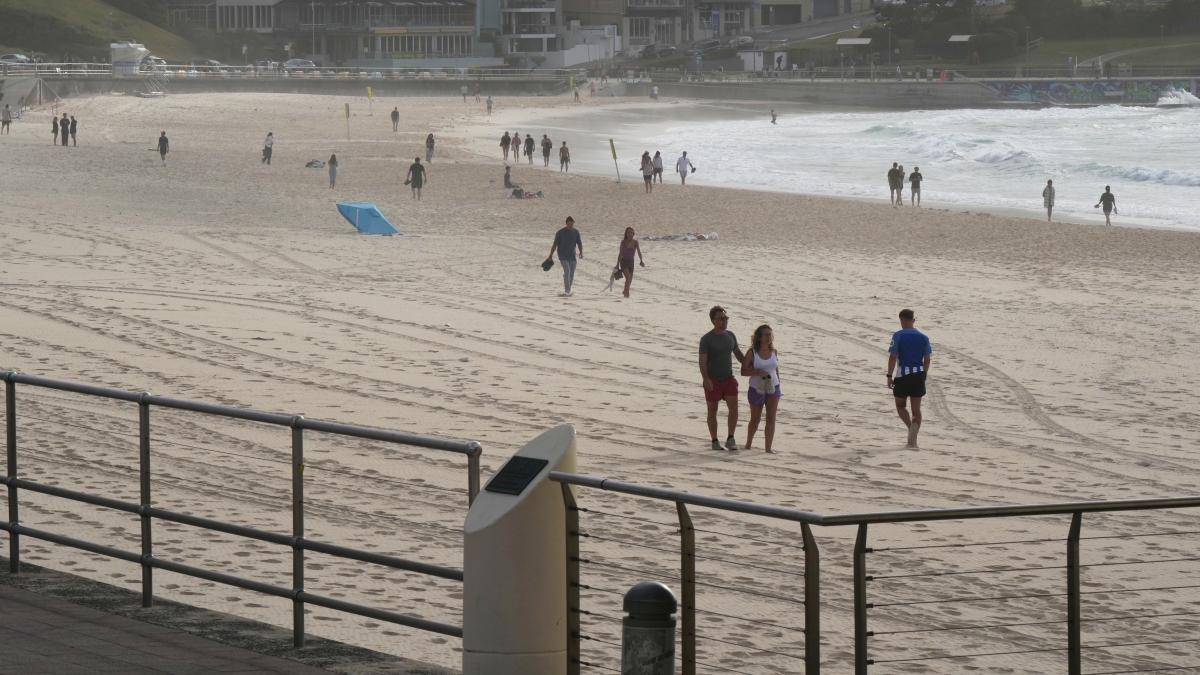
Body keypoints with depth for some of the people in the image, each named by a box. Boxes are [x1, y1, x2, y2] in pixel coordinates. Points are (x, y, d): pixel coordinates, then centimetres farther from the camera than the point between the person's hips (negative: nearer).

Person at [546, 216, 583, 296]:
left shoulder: (576, 232, 3)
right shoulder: (560, 232, -7)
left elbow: (579, 243, 8)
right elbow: (555, 244, -2)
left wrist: (581, 252, -10)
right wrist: (550, 255, 1)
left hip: (572, 256, 4)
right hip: (563, 256, -4)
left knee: (571, 274, 9)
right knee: (567, 271, -20)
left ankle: (568, 291, 22)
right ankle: (567, 291, -25)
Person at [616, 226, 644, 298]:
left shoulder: (635, 242, -3)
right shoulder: (623, 242, -7)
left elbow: (639, 252, -4)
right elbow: (620, 253, -2)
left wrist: (641, 260, -20)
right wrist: (617, 264, -1)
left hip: (631, 262, 3)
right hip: (624, 261, -3)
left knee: (630, 280, 12)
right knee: (628, 277, -21)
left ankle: (625, 292, 35)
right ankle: (627, 293, -12)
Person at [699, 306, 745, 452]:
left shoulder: (731, 336, 7)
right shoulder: (707, 339, -10)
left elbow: (738, 354, 21)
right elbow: (702, 361, -18)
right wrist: (705, 379, -31)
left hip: (729, 379, 4)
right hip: (713, 380, -4)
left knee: (733, 406, -11)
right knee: (712, 410, 5)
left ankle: (730, 439, -6)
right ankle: (715, 441, 14)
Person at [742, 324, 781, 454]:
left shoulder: (774, 352, 4)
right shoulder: (752, 353, -7)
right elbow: (743, 371, -9)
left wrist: (778, 389, 13)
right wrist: (758, 372, -24)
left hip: (773, 388, 2)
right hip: (756, 389, -2)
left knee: (771, 418, -6)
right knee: (755, 419, 11)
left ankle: (768, 447, -5)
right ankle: (748, 444, 31)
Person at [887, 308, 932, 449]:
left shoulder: (898, 336, -8)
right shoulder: (923, 337, 4)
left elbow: (893, 357, -10)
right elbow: (927, 359, 6)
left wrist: (889, 376, -5)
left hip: (903, 375, -3)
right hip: (919, 374, 3)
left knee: (900, 405, 12)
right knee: (916, 408, 10)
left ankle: (912, 429, -12)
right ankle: (913, 440, 4)